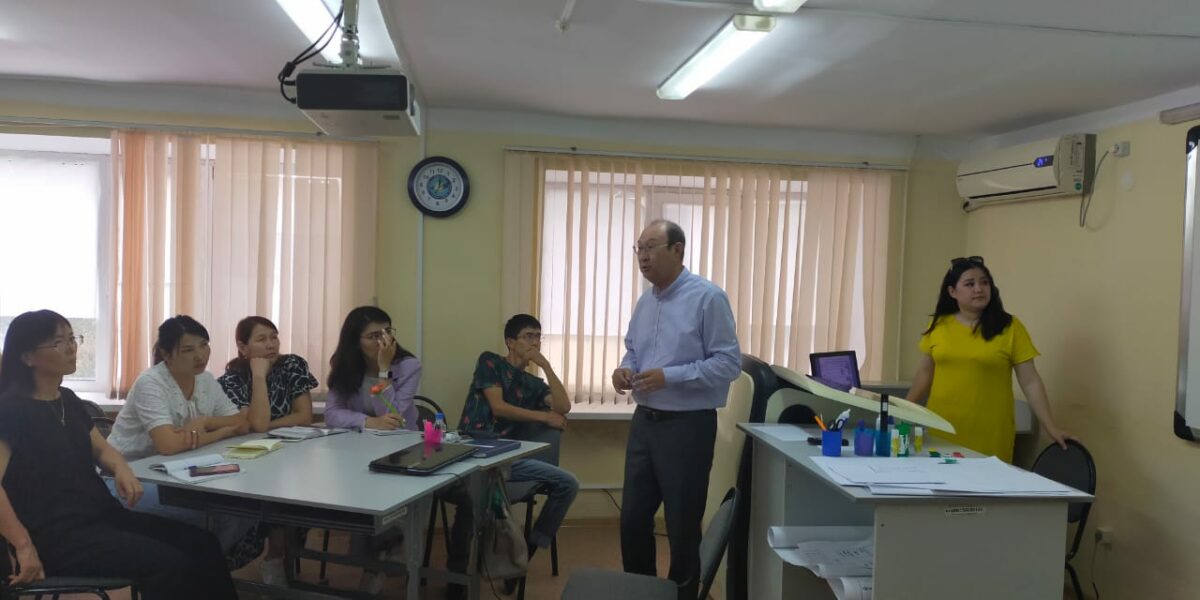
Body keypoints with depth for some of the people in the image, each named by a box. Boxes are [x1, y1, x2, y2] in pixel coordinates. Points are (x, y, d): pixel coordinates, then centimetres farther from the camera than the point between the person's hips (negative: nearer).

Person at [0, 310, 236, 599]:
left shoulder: (67, 399, 15)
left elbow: (100, 448, 23)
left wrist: (122, 469, -1)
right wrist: (24, 546, -25)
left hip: (101, 515, 8)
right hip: (56, 534, -8)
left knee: (202, 545, -9)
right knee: (171, 565, -23)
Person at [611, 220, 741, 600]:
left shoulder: (708, 297, -12)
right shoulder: (645, 301, 10)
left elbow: (729, 363, -16)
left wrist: (669, 377, -23)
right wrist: (624, 369, -3)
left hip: (688, 426, -7)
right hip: (644, 422, 7)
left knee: (682, 525, 6)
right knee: (633, 518, 13)